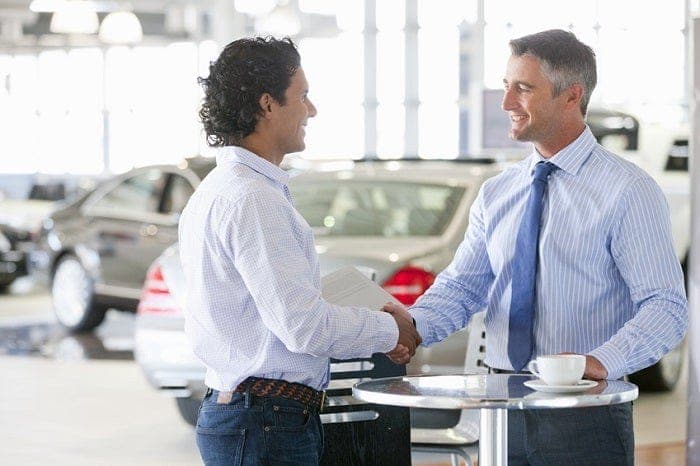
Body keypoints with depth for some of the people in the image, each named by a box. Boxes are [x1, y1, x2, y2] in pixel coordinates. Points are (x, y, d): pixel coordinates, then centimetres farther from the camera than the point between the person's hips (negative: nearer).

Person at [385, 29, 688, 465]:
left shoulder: (628, 191, -7)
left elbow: (666, 308, -13)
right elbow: (462, 286, 8)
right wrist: (413, 324, -13)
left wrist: (602, 361, -28)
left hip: (587, 416, -5)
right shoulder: (496, 193, 11)